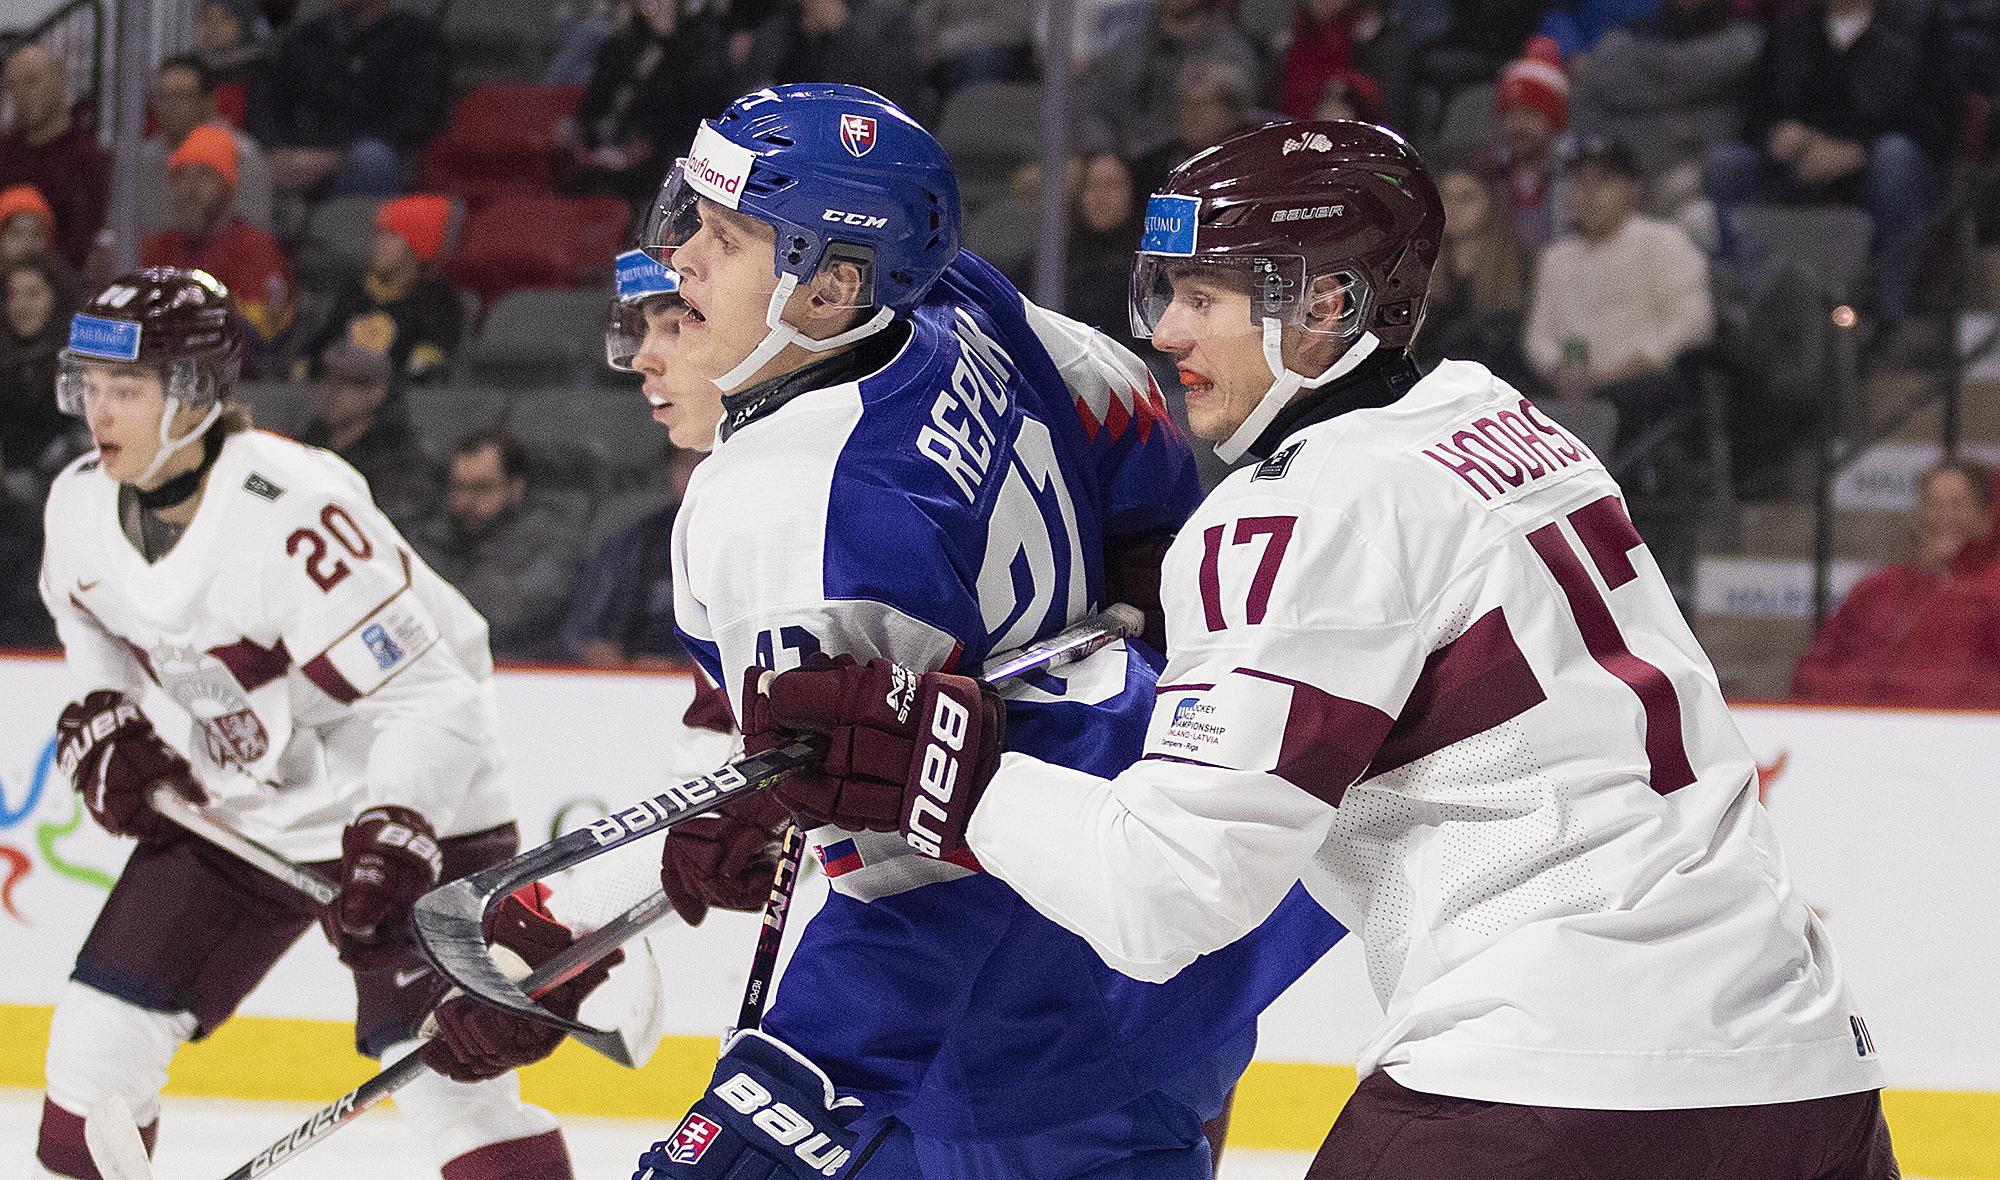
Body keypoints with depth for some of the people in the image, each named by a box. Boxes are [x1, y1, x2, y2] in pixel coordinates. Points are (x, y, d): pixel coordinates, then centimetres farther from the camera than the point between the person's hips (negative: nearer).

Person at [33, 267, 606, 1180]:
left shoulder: (290, 512, -30)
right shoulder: (81, 503, -7)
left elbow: (431, 697, -30)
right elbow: (93, 624, 17)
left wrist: (392, 842, -38)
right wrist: (100, 726, 1)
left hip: (410, 802, -7)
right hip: (239, 811, 7)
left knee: (439, 1069, -17)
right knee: (104, 1025, 3)